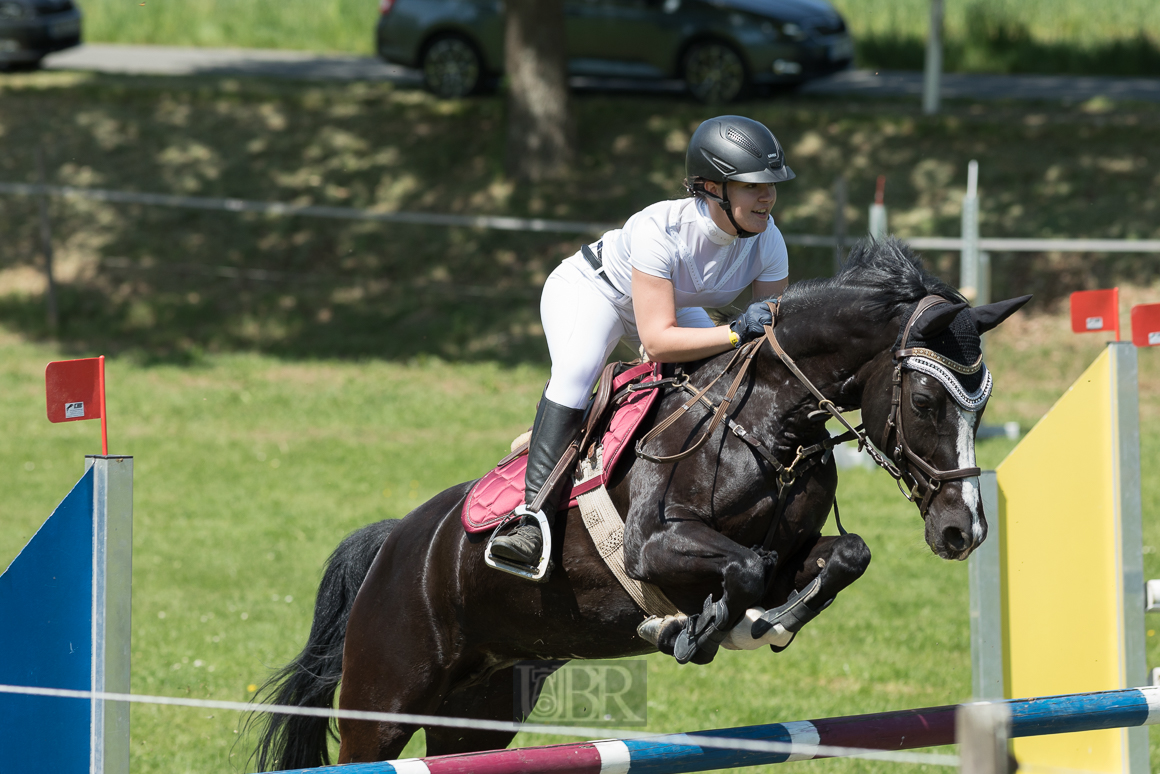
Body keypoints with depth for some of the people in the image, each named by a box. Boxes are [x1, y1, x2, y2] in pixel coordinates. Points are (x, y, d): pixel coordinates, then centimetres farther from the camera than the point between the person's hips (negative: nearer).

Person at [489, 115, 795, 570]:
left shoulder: (767, 241, -23)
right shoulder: (660, 229, -40)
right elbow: (657, 341, -43)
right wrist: (738, 333, -53)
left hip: (673, 305, 7)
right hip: (588, 290, -7)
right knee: (575, 371, -34)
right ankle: (534, 522, -38)